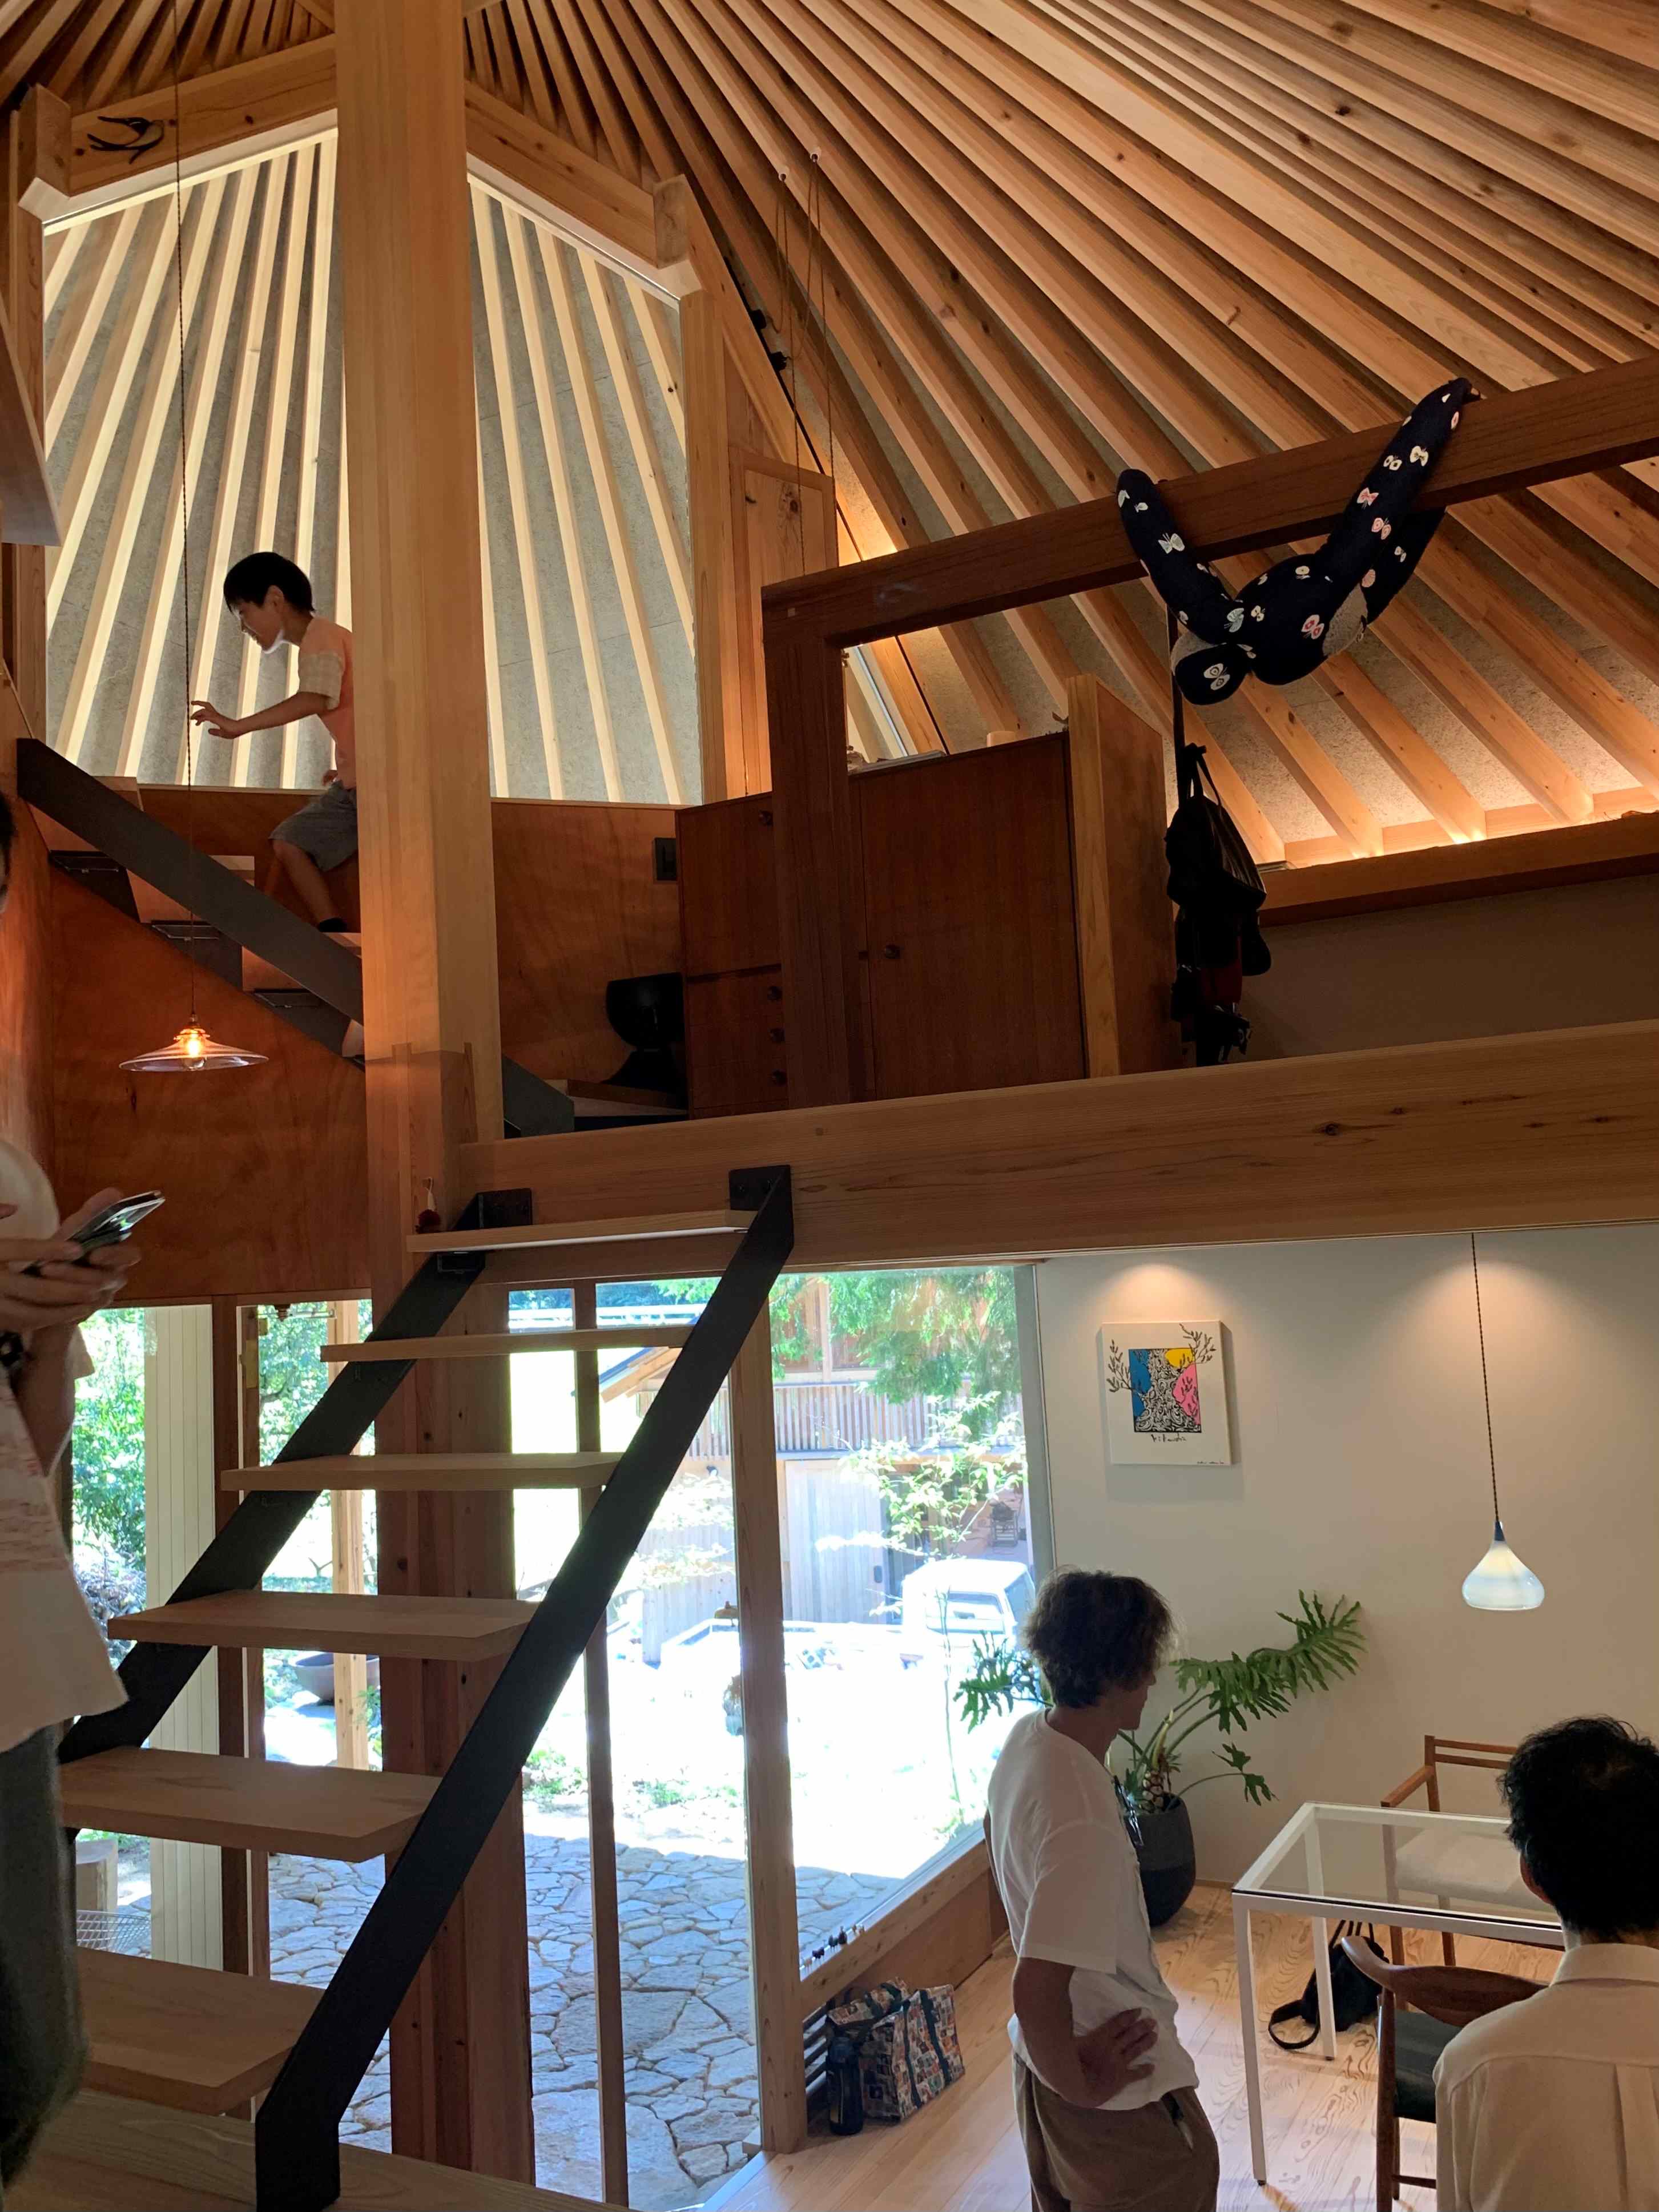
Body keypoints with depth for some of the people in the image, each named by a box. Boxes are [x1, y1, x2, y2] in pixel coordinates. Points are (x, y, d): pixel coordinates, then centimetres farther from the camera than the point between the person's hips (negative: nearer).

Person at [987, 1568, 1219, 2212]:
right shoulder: (1084, 1823, -34)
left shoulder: (1024, 1738, -6)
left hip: (1040, 2062, 9)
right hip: (1125, 2094, -8)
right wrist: (1079, 2085, -17)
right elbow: (1036, 1992, -35)